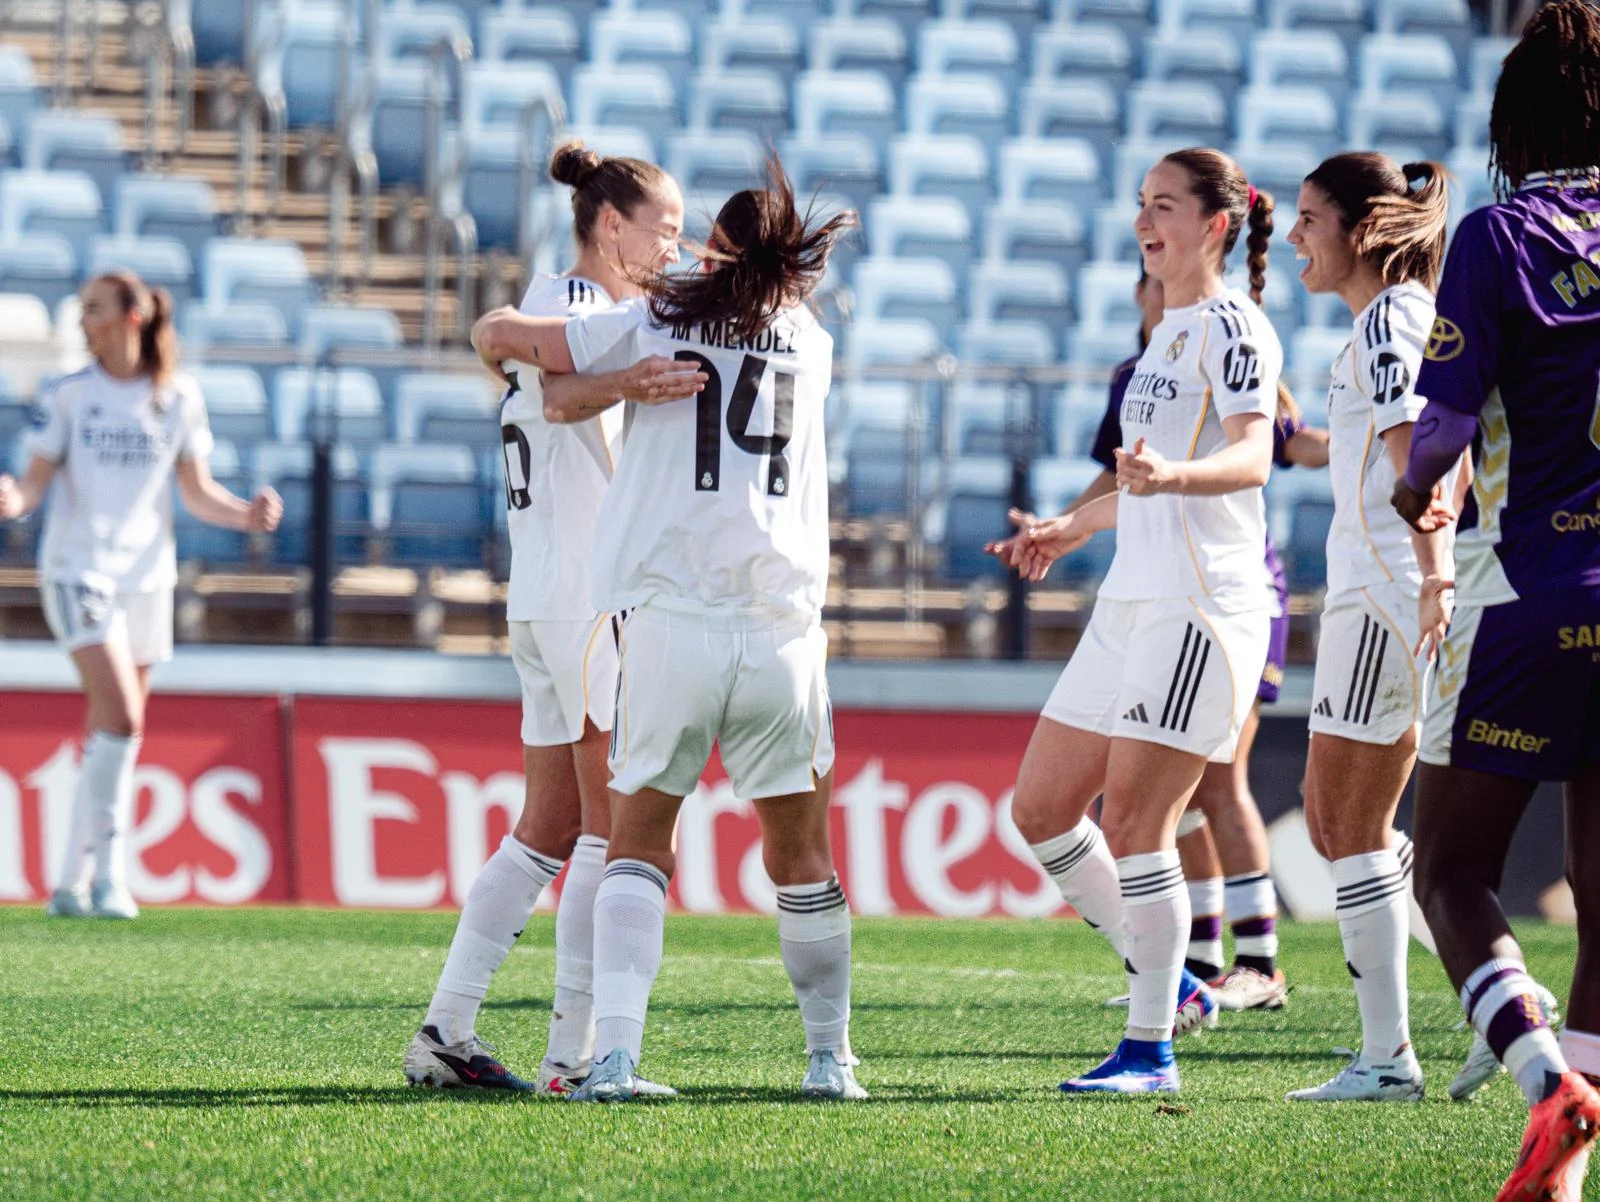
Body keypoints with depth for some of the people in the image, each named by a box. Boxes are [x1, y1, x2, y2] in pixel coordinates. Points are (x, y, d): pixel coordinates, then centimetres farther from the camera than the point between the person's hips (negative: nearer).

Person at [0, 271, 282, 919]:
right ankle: (108, 875, -13)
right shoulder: (68, 395, 0)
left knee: (112, 734, 6)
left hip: (146, 574, 3)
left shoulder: (179, 397, 5)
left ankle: (72, 883, 14)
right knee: (121, 720, -18)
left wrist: (245, 515, -9)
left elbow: (196, 491, 10)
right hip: (78, 569, -3)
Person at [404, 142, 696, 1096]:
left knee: (550, 829, 11)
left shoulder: (612, 313, 21)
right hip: (587, 597, -10)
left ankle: (446, 1034, 10)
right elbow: (558, 395, -29)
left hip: (553, 606, 10)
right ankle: (574, 1055, -12)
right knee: (619, 828, -11)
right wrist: (626, 384, -51)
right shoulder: (565, 296, -9)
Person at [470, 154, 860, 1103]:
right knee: (801, 856, 13)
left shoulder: (654, 325, 7)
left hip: (670, 622, -1)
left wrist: (503, 351, 32)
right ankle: (830, 1057, 17)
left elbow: (500, 332, 8)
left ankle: (615, 1051, -9)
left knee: (640, 841, 6)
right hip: (783, 625, 1)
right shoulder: (812, 347, 14)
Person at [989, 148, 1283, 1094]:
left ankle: (1151, 1050, -4)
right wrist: (1077, 526, 41)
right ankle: (1167, 979, 19)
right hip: (1132, 602, 10)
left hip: (1204, 607, -10)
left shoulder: (1232, 324, -8)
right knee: (1042, 809, 8)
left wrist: (1170, 476, -42)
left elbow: (1251, 458, -23)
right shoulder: (1170, 332, 20)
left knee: (1133, 820, -10)